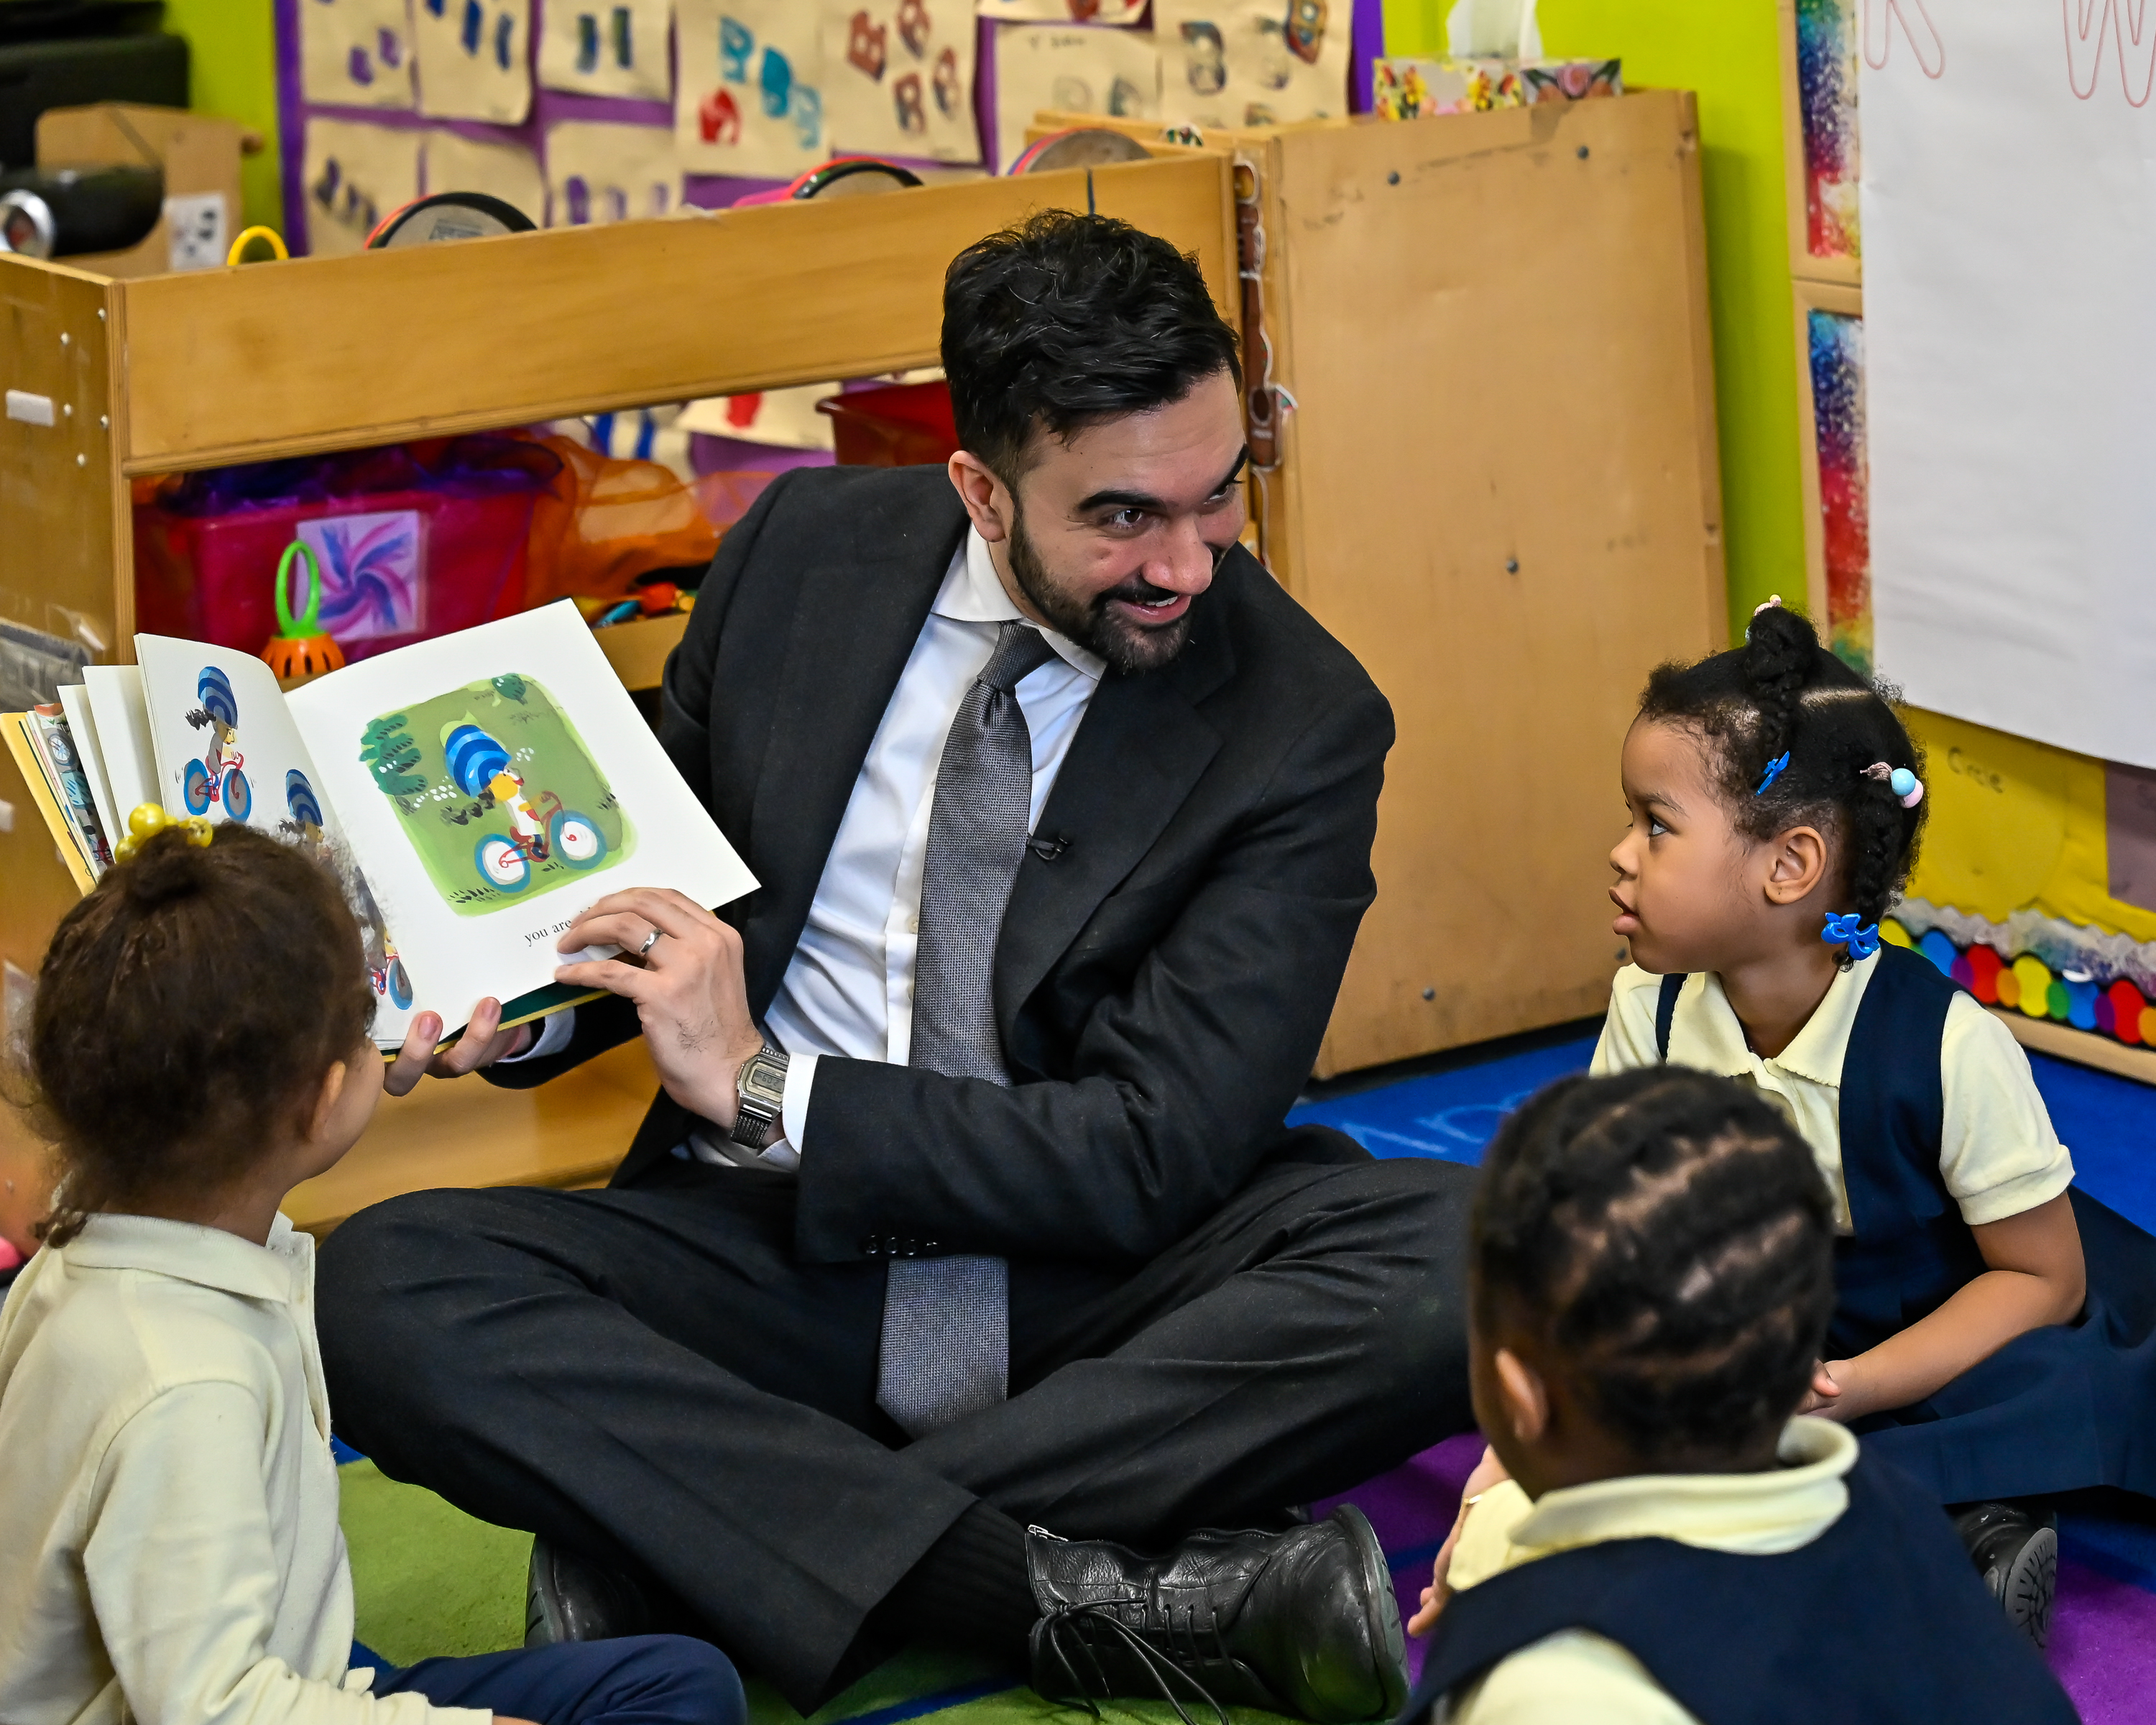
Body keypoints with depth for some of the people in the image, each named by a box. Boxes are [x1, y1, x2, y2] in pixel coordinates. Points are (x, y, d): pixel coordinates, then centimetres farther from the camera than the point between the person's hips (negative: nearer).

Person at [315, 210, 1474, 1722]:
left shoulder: (1301, 722, -9)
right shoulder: (803, 552, 1)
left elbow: (1152, 1155, -13)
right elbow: (662, 862, 16)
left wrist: (767, 1090, -15)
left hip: (1093, 1292, -1)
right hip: (766, 1248, 2)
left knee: (1461, 1265, -31)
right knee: (384, 1293, -25)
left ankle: (669, 1537, -30)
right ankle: (1073, 1594, -32)